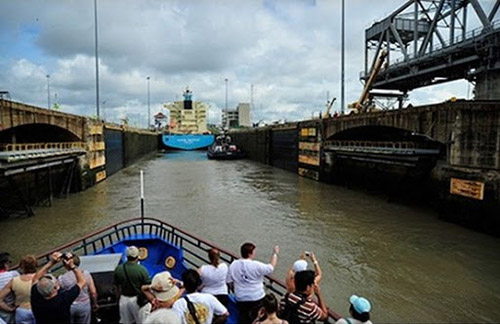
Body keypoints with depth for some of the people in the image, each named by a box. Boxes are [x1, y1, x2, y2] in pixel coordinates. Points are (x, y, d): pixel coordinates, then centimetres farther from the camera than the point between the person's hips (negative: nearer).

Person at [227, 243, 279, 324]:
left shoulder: (233, 265, -7)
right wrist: (275, 253, 4)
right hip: (257, 298, -3)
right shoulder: (256, 265, -20)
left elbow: (229, 281, 0)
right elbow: (271, 267, -9)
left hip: (240, 299, 4)